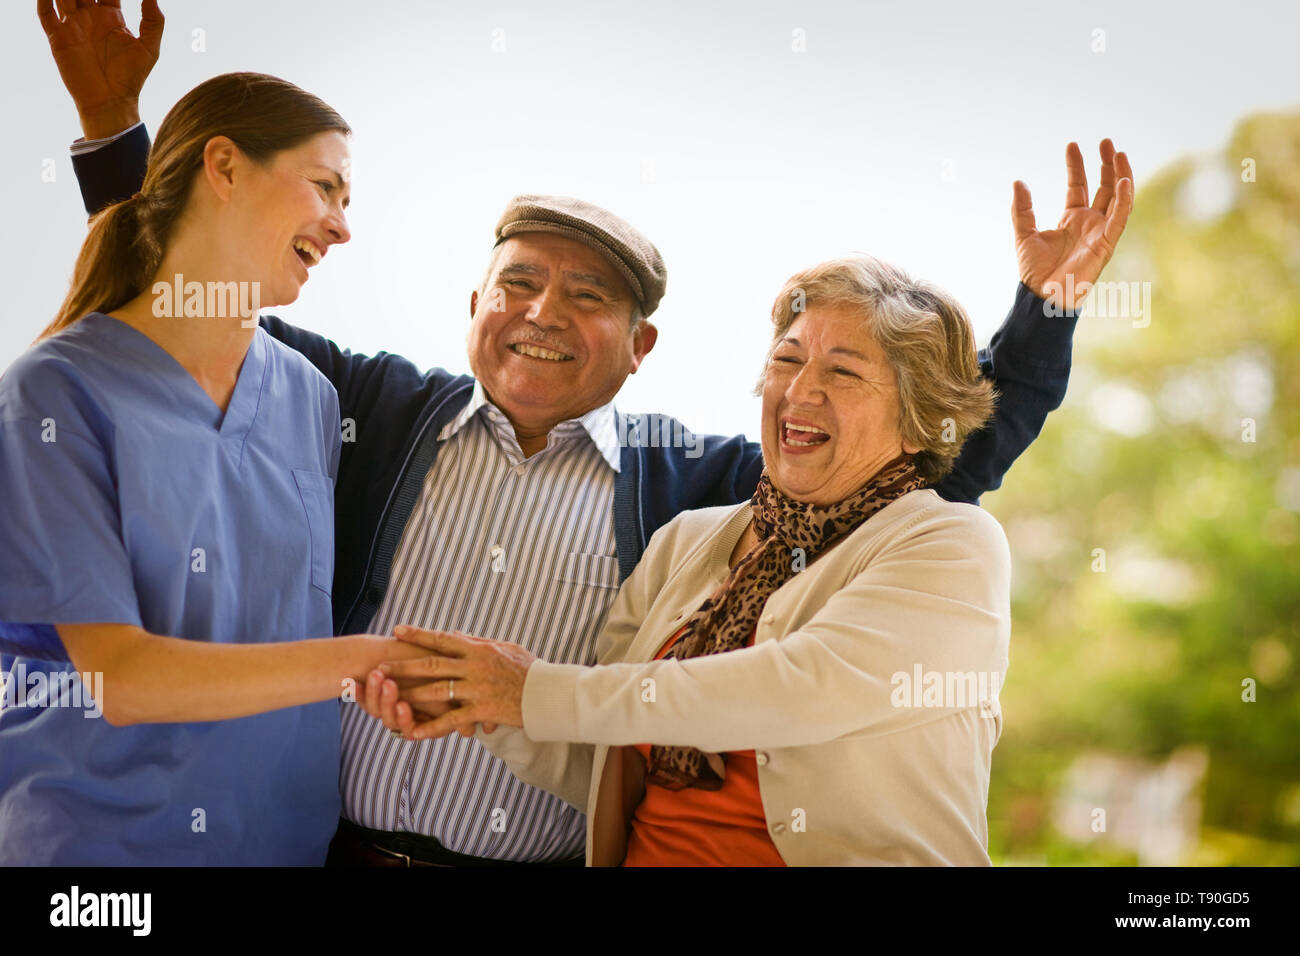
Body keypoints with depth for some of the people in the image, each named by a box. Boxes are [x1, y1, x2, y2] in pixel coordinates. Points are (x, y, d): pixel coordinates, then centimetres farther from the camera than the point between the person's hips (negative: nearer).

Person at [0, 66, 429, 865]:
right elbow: (120, 677, -19)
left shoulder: (310, 398, 4)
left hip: (291, 831, 5)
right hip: (93, 834, -5)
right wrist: (363, 661, -23)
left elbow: (306, 619, 9)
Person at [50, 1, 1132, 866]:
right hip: (338, 844, 1)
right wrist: (113, 121, 3)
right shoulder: (381, 405, 5)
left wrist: (1044, 298, -5)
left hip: (562, 859, -1)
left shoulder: (687, 478, 1)